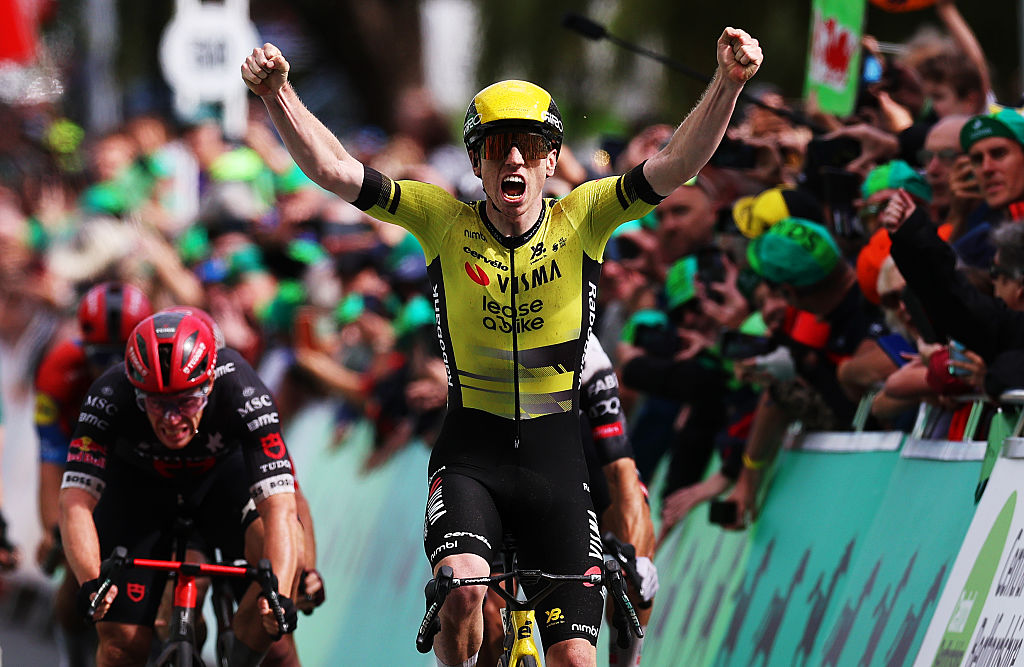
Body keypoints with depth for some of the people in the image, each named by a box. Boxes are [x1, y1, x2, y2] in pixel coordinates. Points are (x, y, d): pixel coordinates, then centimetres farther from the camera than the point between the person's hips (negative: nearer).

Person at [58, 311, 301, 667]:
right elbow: (75, 500, -40)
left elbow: (278, 506, -41)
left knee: (285, 550, -29)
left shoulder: (240, 390, -36)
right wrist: (90, 583, -57)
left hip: (222, 474, 0)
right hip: (138, 483, 0)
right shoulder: (111, 396, -35)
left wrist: (279, 597, -55)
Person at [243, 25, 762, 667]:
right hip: (470, 453, -1)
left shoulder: (581, 219, -4)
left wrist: (728, 83, -33)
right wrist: (278, 94, -28)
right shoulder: (445, 222, -5)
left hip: (554, 457, 1)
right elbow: (334, 170, -13)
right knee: (462, 591, -30)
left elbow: (675, 166, -17)